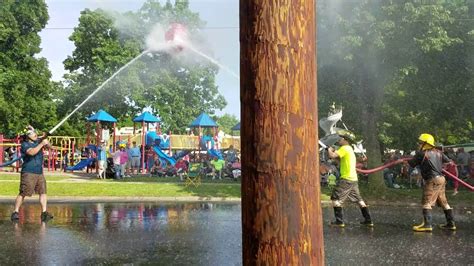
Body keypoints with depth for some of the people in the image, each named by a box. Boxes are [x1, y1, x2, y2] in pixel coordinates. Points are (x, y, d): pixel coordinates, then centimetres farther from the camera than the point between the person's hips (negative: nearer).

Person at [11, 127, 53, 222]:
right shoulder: (25, 144, -7)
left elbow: (49, 146, 9)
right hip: (28, 172, -6)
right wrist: (41, 144, -21)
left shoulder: (38, 141, 12)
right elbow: (32, 152, -24)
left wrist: (46, 140, -11)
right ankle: (15, 212, 5)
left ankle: (44, 212, 1)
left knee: (43, 192, 0)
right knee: (23, 193, -5)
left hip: (39, 172, 6)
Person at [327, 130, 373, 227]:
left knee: (336, 198, -4)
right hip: (354, 179, 9)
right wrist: (334, 151, 13)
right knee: (358, 199, 15)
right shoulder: (350, 149, 20)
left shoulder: (344, 148, -10)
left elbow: (332, 156, -21)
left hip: (346, 179, -9)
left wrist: (329, 150, -1)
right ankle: (368, 220, 16)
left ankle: (339, 221, -7)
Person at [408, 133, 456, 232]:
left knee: (427, 202, -8)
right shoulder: (438, 152, 12)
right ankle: (451, 223, 21)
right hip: (441, 179, 8)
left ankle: (427, 225, -17)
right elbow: (449, 162, 16)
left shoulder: (421, 153, -7)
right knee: (443, 202, 16)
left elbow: (411, 164, -2)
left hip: (432, 180, -8)